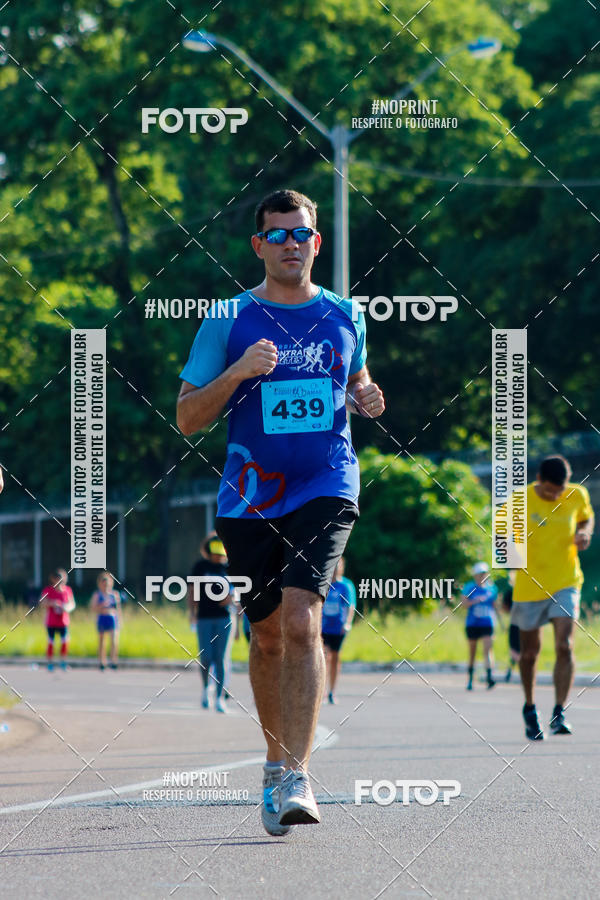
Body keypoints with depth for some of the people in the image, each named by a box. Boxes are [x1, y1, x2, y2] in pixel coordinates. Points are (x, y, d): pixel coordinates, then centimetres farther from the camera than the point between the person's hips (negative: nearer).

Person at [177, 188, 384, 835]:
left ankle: (296, 776, -23)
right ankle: (277, 756, 32)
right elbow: (187, 418, 0)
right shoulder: (229, 320, 1)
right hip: (250, 499, 1)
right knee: (268, 636, 10)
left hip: (325, 490, -1)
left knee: (301, 619, -19)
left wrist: (365, 396, 3)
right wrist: (236, 373, -17)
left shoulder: (345, 316, 7)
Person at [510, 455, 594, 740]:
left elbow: (587, 518, 16)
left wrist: (585, 534, -7)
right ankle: (530, 709, 31)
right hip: (529, 585, -1)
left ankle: (559, 713, -11)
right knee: (530, 651, 10)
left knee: (564, 646, -15)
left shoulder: (577, 496, -4)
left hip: (565, 582, 1)